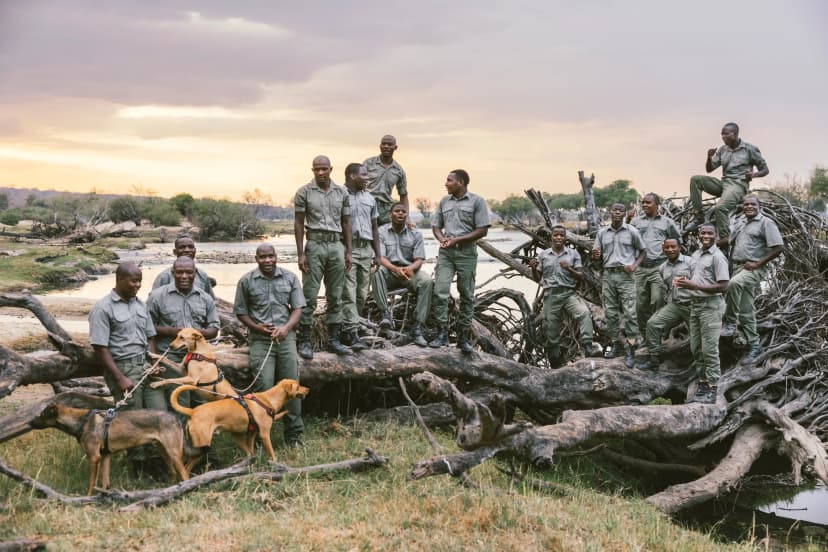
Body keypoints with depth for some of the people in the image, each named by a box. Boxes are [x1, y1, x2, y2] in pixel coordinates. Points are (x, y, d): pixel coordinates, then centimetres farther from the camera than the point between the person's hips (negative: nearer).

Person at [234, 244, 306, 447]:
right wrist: (257, 327, -8)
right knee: (264, 386, -11)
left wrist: (286, 327, -12)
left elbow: (297, 308, 6)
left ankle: (294, 434, 7)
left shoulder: (290, 278, 7)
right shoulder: (246, 281, 3)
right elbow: (240, 312, 8)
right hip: (260, 339, -2)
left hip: (285, 336, 2)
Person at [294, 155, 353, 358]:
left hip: (336, 245, 3)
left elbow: (346, 223, 12)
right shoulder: (304, 192, -1)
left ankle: (333, 339, 16)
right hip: (314, 244, -3)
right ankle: (304, 341, 2)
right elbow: (298, 224, -1)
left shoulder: (342, 192, 8)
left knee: (335, 296, 8)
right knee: (309, 296, -3)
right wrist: (301, 253, -8)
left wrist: (348, 252, 7)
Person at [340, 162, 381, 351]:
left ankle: (346, 328, 15)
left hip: (366, 250, 6)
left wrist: (377, 254, 16)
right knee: (349, 293, -9)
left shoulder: (369, 199, 16)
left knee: (362, 293, 6)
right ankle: (351, 333, -10)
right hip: (347, 249, -6)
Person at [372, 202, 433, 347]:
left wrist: (410, 268, -26)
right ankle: (386, 314, -34)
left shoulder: (416, 234, 8)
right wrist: (395, 269, -29)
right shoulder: (382, 232, 3)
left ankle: (417, 328, -29)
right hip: (389, 271, -1)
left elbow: (419, 259, -1)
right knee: (377, 271, -36)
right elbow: (381, 257, -8)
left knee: (427, 282, -30)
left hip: (410, 271, 1)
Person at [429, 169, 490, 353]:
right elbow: (436, 225, 18)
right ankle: (442, 333, -5)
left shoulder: (477, 201, -2)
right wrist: (441, 238, -5)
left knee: (467, 295, 4)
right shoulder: (444, 201, 13)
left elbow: (482, 230, -7)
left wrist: (457, 240, -13)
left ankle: (464, 337, 11)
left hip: (466, 252, -3)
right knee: (440, 291, -11)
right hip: (445, 252, 3)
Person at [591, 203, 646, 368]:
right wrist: (596, 256, -9)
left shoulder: (631, 231, 2)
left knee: (630, 312, -9)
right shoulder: (602, 232, 10)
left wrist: (634, 265, -6)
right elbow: (597, 256, 15)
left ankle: (631, 349, -6)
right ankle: (617, 343, 17)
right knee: (610, 313, 5)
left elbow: (643, 250, 9)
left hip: (625, 275, -3)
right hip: (608, 275, 4)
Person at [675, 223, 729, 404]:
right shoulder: (695, 254, 14)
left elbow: (722, 286, -17)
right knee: (696, 348, 11)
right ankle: (702, 384, 20)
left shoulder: (717, 257, -12)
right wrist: (685, 282, 1)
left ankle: (712, 389, -1)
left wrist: (695, 286, -22)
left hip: (710, 306, -8)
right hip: (695, 304, 8)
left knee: (709, 349, -6)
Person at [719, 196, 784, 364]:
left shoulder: (766, 223, -6)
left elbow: (779, 248, -12)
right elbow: (730, 240, 27)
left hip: (754, 268, -7)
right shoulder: (739, 221, 15)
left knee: (734, 283, -37)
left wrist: (758, 263, -15)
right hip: (738, 267, 7)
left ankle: (730, 323, -26)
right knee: (745, 311, 7)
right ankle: (754, 345, 16)